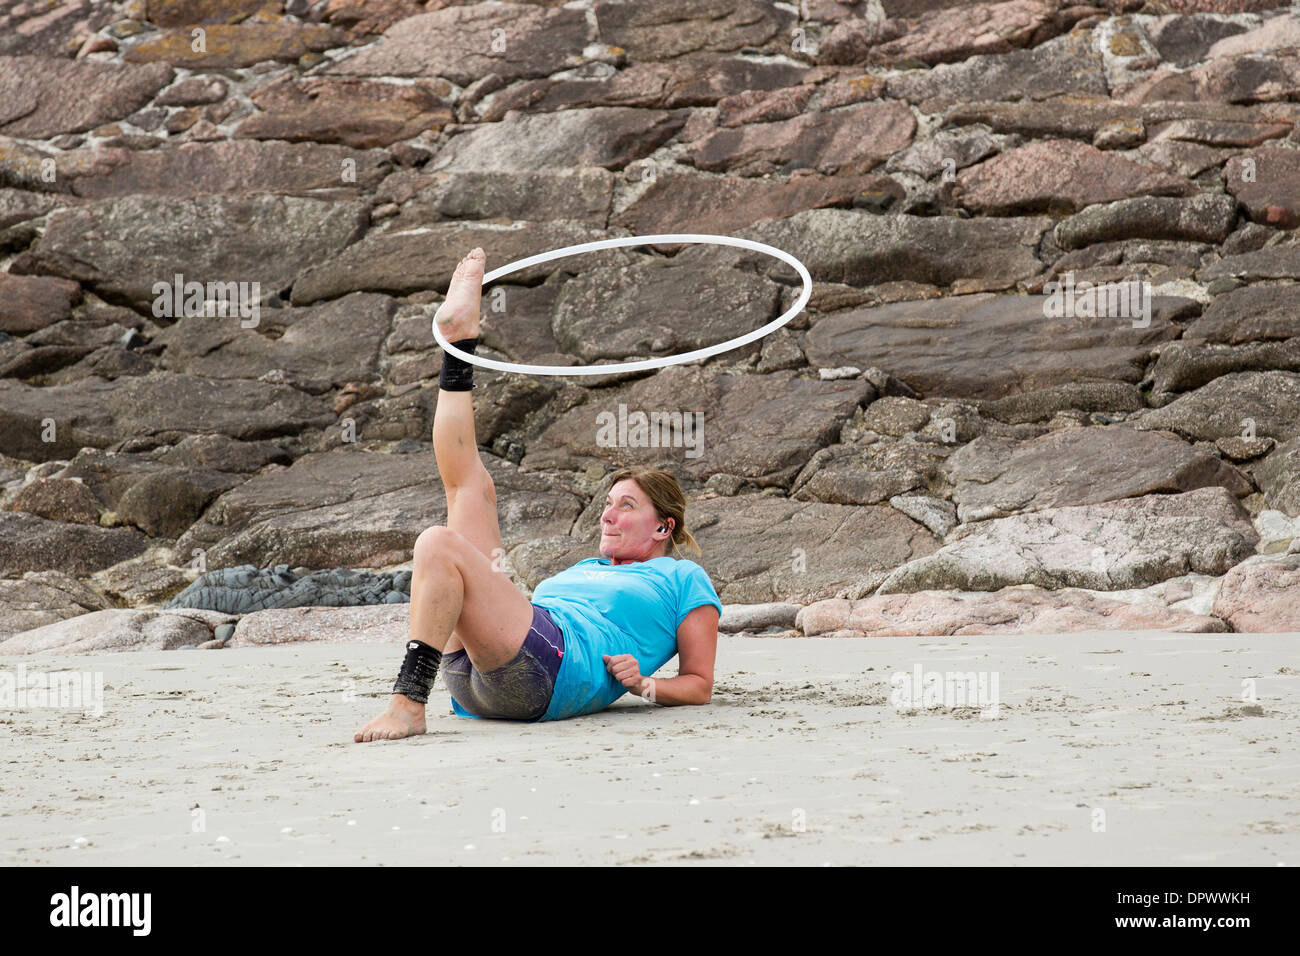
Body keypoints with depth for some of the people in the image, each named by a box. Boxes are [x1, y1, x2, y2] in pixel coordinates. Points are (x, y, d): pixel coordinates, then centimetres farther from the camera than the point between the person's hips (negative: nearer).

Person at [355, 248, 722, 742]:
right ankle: (459, 337, 3)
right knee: (469, 484, 17)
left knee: (439, 543, -30)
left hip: (550, 672, -7)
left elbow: (699, 685, 13)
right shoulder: (586, 568, 39)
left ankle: (409, 703, -38)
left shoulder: (684, 580, 20)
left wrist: (643, 684, -6)